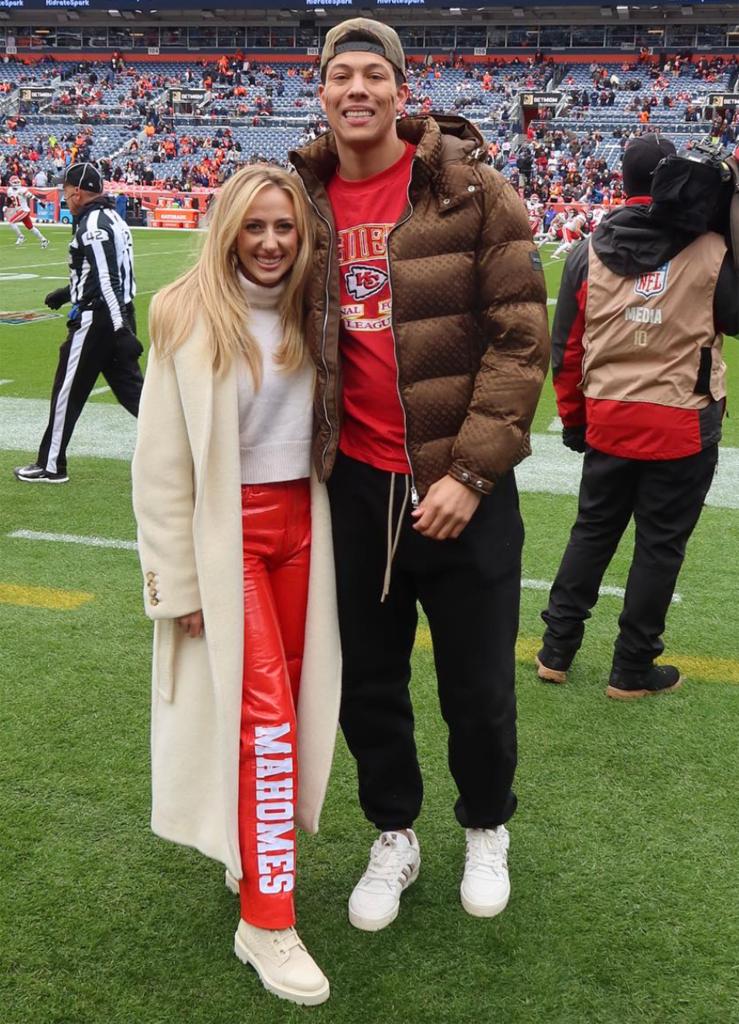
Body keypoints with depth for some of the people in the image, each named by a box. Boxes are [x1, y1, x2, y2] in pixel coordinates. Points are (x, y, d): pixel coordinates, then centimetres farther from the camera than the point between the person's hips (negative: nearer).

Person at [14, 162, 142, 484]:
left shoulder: (92, 225, -15)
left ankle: (51, 466, 13)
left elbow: (106, 280, -23)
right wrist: (68, 293, 28)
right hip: (119, 316, 9)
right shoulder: (113, 219, 15)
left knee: (67, 391, 2)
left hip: (96, 320, -9)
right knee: (131, 388, 9)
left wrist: (120, 329, -27)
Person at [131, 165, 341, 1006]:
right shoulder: (190, 319, -9)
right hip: (228, 531, -5)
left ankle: (252, 848, 33)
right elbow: (162, 462, -9)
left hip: (301, 524, 5)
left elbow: (326, 425, 11)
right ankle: (264, 919, 0)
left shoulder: (309, 314, 6)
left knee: (289, 696, 10)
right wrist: (179, 581, -9)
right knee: (264, 709, -9)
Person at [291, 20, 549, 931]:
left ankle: (486, 829, 38)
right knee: (367, 683, 14)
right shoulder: (305, 199, 4)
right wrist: (305, 458, 7)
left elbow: (520, 337, -10)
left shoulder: (472, 191, -8)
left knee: (478, 688, 10)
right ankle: (394, 836, 38)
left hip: (462, 488, -3)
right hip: (356, 486, 4)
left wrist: (470, 471, -16)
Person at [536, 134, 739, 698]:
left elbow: (565, 349, 3)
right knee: (660, 544, 8)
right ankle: (633, 669, 18)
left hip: (607, 420, 4)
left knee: (592, 532, 18)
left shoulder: (589, 252, -1)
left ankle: (556, 650, 25)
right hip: (683, 426, -3)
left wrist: (572, 418, 15)